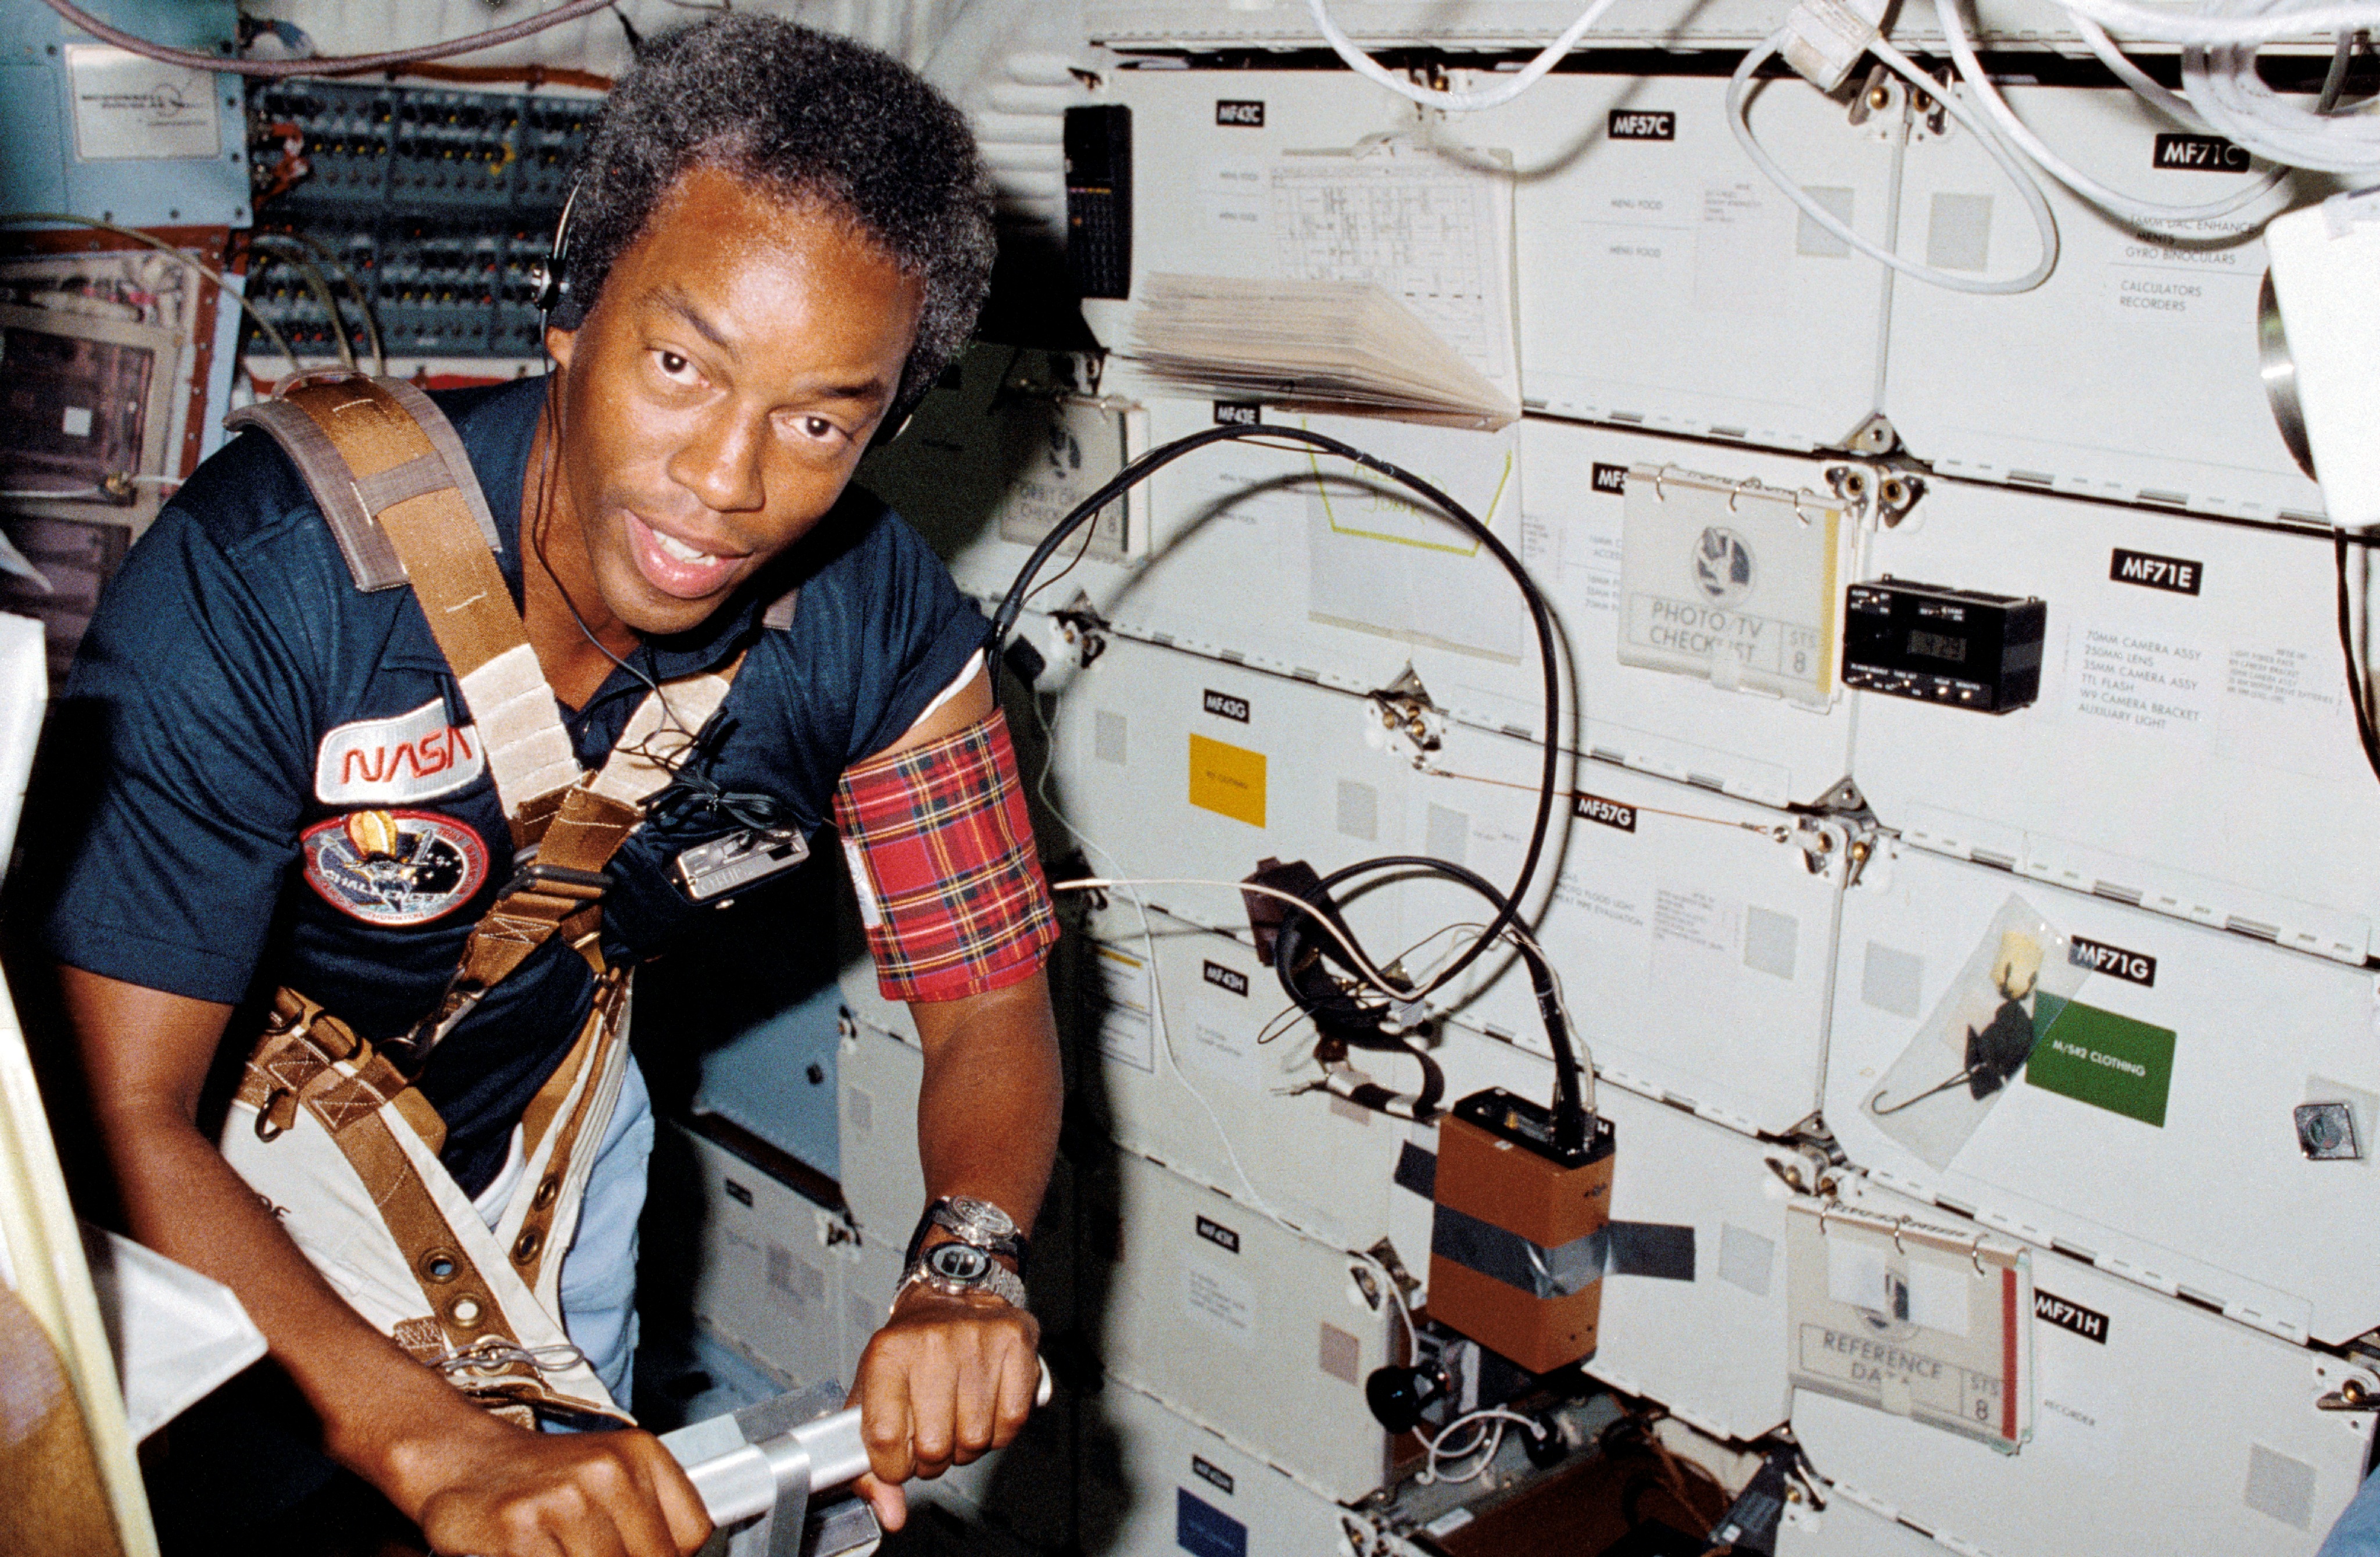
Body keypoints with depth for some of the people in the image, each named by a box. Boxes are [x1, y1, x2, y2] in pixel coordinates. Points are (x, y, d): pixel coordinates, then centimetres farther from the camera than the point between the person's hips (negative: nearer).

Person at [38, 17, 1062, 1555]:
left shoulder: (878, 619, -22)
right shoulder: (268, 576, -34)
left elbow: (990, 1001, -14)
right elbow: (120, 1116, -34)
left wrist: (965, 1270, -34)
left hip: (547, 1133, 4)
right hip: (221, 1179, -3)